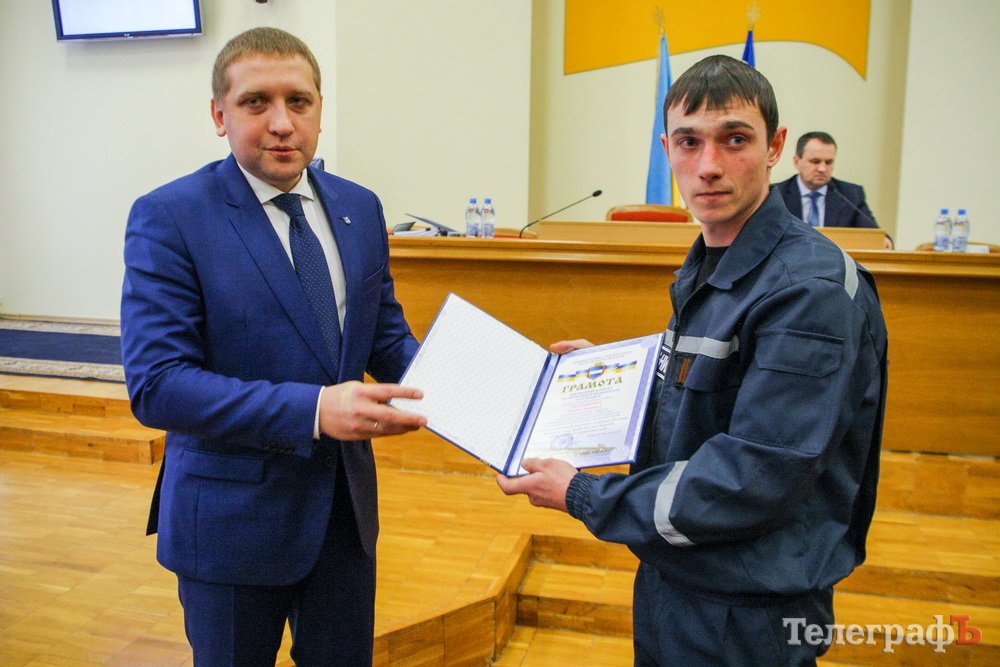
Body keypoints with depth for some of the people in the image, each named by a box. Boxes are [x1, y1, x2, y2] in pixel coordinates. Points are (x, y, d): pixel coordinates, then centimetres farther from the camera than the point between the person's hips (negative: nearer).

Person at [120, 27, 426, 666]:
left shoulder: (359, 208, 2)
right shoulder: (169, 217, -14)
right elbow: (156, 385, -20)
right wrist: (312, 409, -31)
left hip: (347, 505, 5)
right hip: (234, 518, -4)